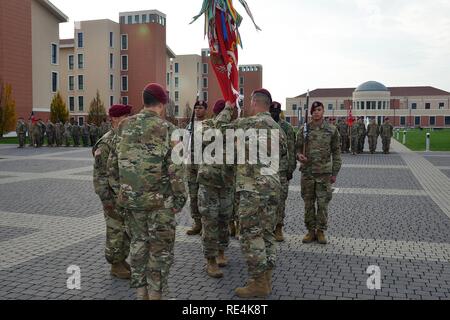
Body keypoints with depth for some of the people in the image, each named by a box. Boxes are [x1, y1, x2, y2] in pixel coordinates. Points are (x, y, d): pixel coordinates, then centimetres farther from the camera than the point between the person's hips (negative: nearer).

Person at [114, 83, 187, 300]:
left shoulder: (124, 126, 5)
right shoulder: (166, 129, -11)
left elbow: (116, 161, 11)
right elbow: (175, 168, -13)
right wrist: (180, 197, -5)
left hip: (130, 197, 5)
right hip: (159, 199, -5)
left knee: (138, 243, 16)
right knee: (161, 248, 8)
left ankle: (141, 293, 24)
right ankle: (155, 294, 14)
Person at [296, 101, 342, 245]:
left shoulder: (332, 130, 1)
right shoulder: (304, 129, 5)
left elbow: (336, 152, 4)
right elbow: (298, 147, 11)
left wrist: (335, 173, 1)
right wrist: (299, 155, -13)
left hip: (324, 172, -1)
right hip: (307, 172, 2)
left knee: (323, 203, 2)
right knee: (308, 203, 7)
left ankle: (321, 231, 14)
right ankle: (311, 231, 18)